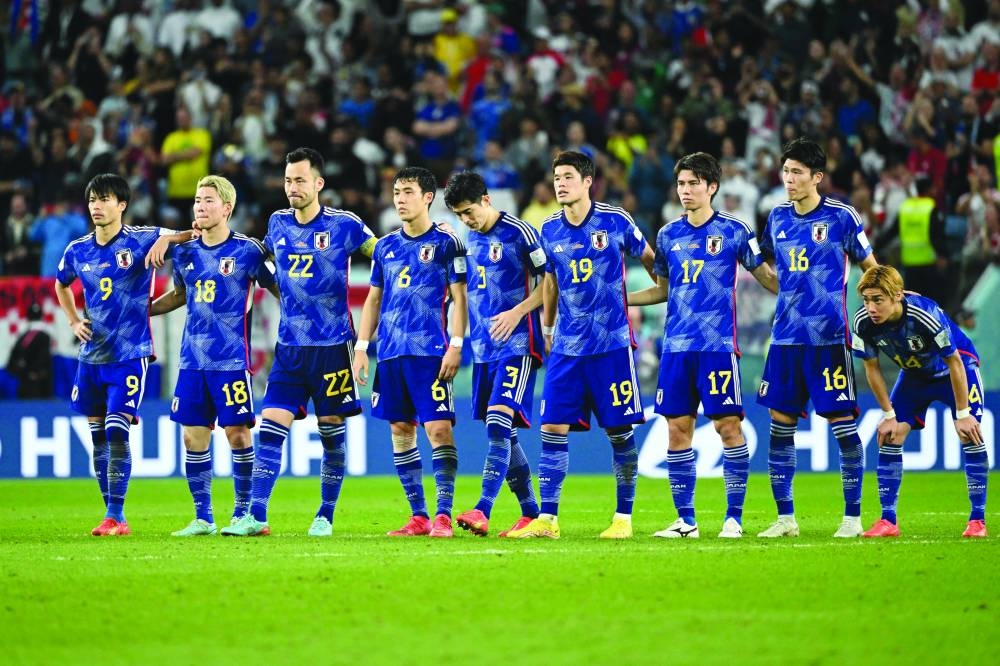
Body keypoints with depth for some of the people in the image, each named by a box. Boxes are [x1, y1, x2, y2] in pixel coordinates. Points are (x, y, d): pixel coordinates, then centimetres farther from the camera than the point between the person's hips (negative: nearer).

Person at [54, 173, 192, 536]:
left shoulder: (142, 240, -7)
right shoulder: (77, 251, 6)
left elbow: (192, 235, -5)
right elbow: (61, 284, 27)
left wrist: (165, 239, -25)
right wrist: (74, 321, 13)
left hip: (130, 354, -5)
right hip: (92, 356, 5)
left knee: (116, 432, -14)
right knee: (98, 437, 8)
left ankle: (115, 516, -11)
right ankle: (112, 514, 16)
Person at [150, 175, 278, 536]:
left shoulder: (247, 251, -5)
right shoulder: (185, 253, 10)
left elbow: (278, 289, 4)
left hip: (232, 358, -5)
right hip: (192, 358, 5)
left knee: (237, 434, -4)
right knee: (193, 436, 4)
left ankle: (243, 514, 7)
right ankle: (202, 518, 11)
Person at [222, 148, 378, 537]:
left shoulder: (343, 225, -6)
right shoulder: (277, 223, 7)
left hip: (332, 346, -3)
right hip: (289, 346, 3)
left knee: (332, 434, 4)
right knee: (270, 429, -5)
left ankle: (325, 517, 14)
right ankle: (256, 517, -7)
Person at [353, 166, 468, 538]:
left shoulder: (445, 243, -1)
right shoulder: (385, 246, 14)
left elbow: (459, 298, -3)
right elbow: (373, 300, 19)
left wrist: (455, 346, -11)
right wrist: (361, 347, 12)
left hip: (430, 352, -6)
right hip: (391, 353, 6)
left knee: (438, 428, -11)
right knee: (400, 430, 6)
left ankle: (443, 515, -11)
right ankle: (418, 516, 11)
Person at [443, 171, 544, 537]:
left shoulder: (519, 232, -9)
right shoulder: (470, 239, 13)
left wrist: (518, 313, -18)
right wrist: (467, 337, 16)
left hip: (517, 345, -8)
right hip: (484, 348, 8)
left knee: (499, 423, -18)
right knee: (503, 434, 7)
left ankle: (482, 511, -26)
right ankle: (532, 514, 15)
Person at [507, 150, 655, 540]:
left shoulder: (616, 222, -5)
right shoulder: (550, 231, 5)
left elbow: (649, 260, 10)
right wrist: (546, 325, 23)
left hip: (612, 344, -3)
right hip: (567, 346, 3)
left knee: (619, 430, 0)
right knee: (552, 428, -3)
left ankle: (624, 518, 9)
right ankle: (547, 519, 1)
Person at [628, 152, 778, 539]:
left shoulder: (733, 231, 1)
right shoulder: (668, 235, 12)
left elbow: (766, 277, 7)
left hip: (718, 344, -4)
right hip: (676, 346, 4)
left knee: (728, 427, -6)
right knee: (677, 430, 3)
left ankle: (734, 518, 1)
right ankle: (685, 521, 10)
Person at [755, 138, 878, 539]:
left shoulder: (841, 217, -4)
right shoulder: (777, 217, 9)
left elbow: (870, 268, 4)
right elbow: (763, 261, 27)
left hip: (828, 338, -5)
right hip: (786, 336, 5)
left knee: (842, 423, -4)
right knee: (780, 424, 4)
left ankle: (852, 516, 3)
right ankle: (785, 517, 11)